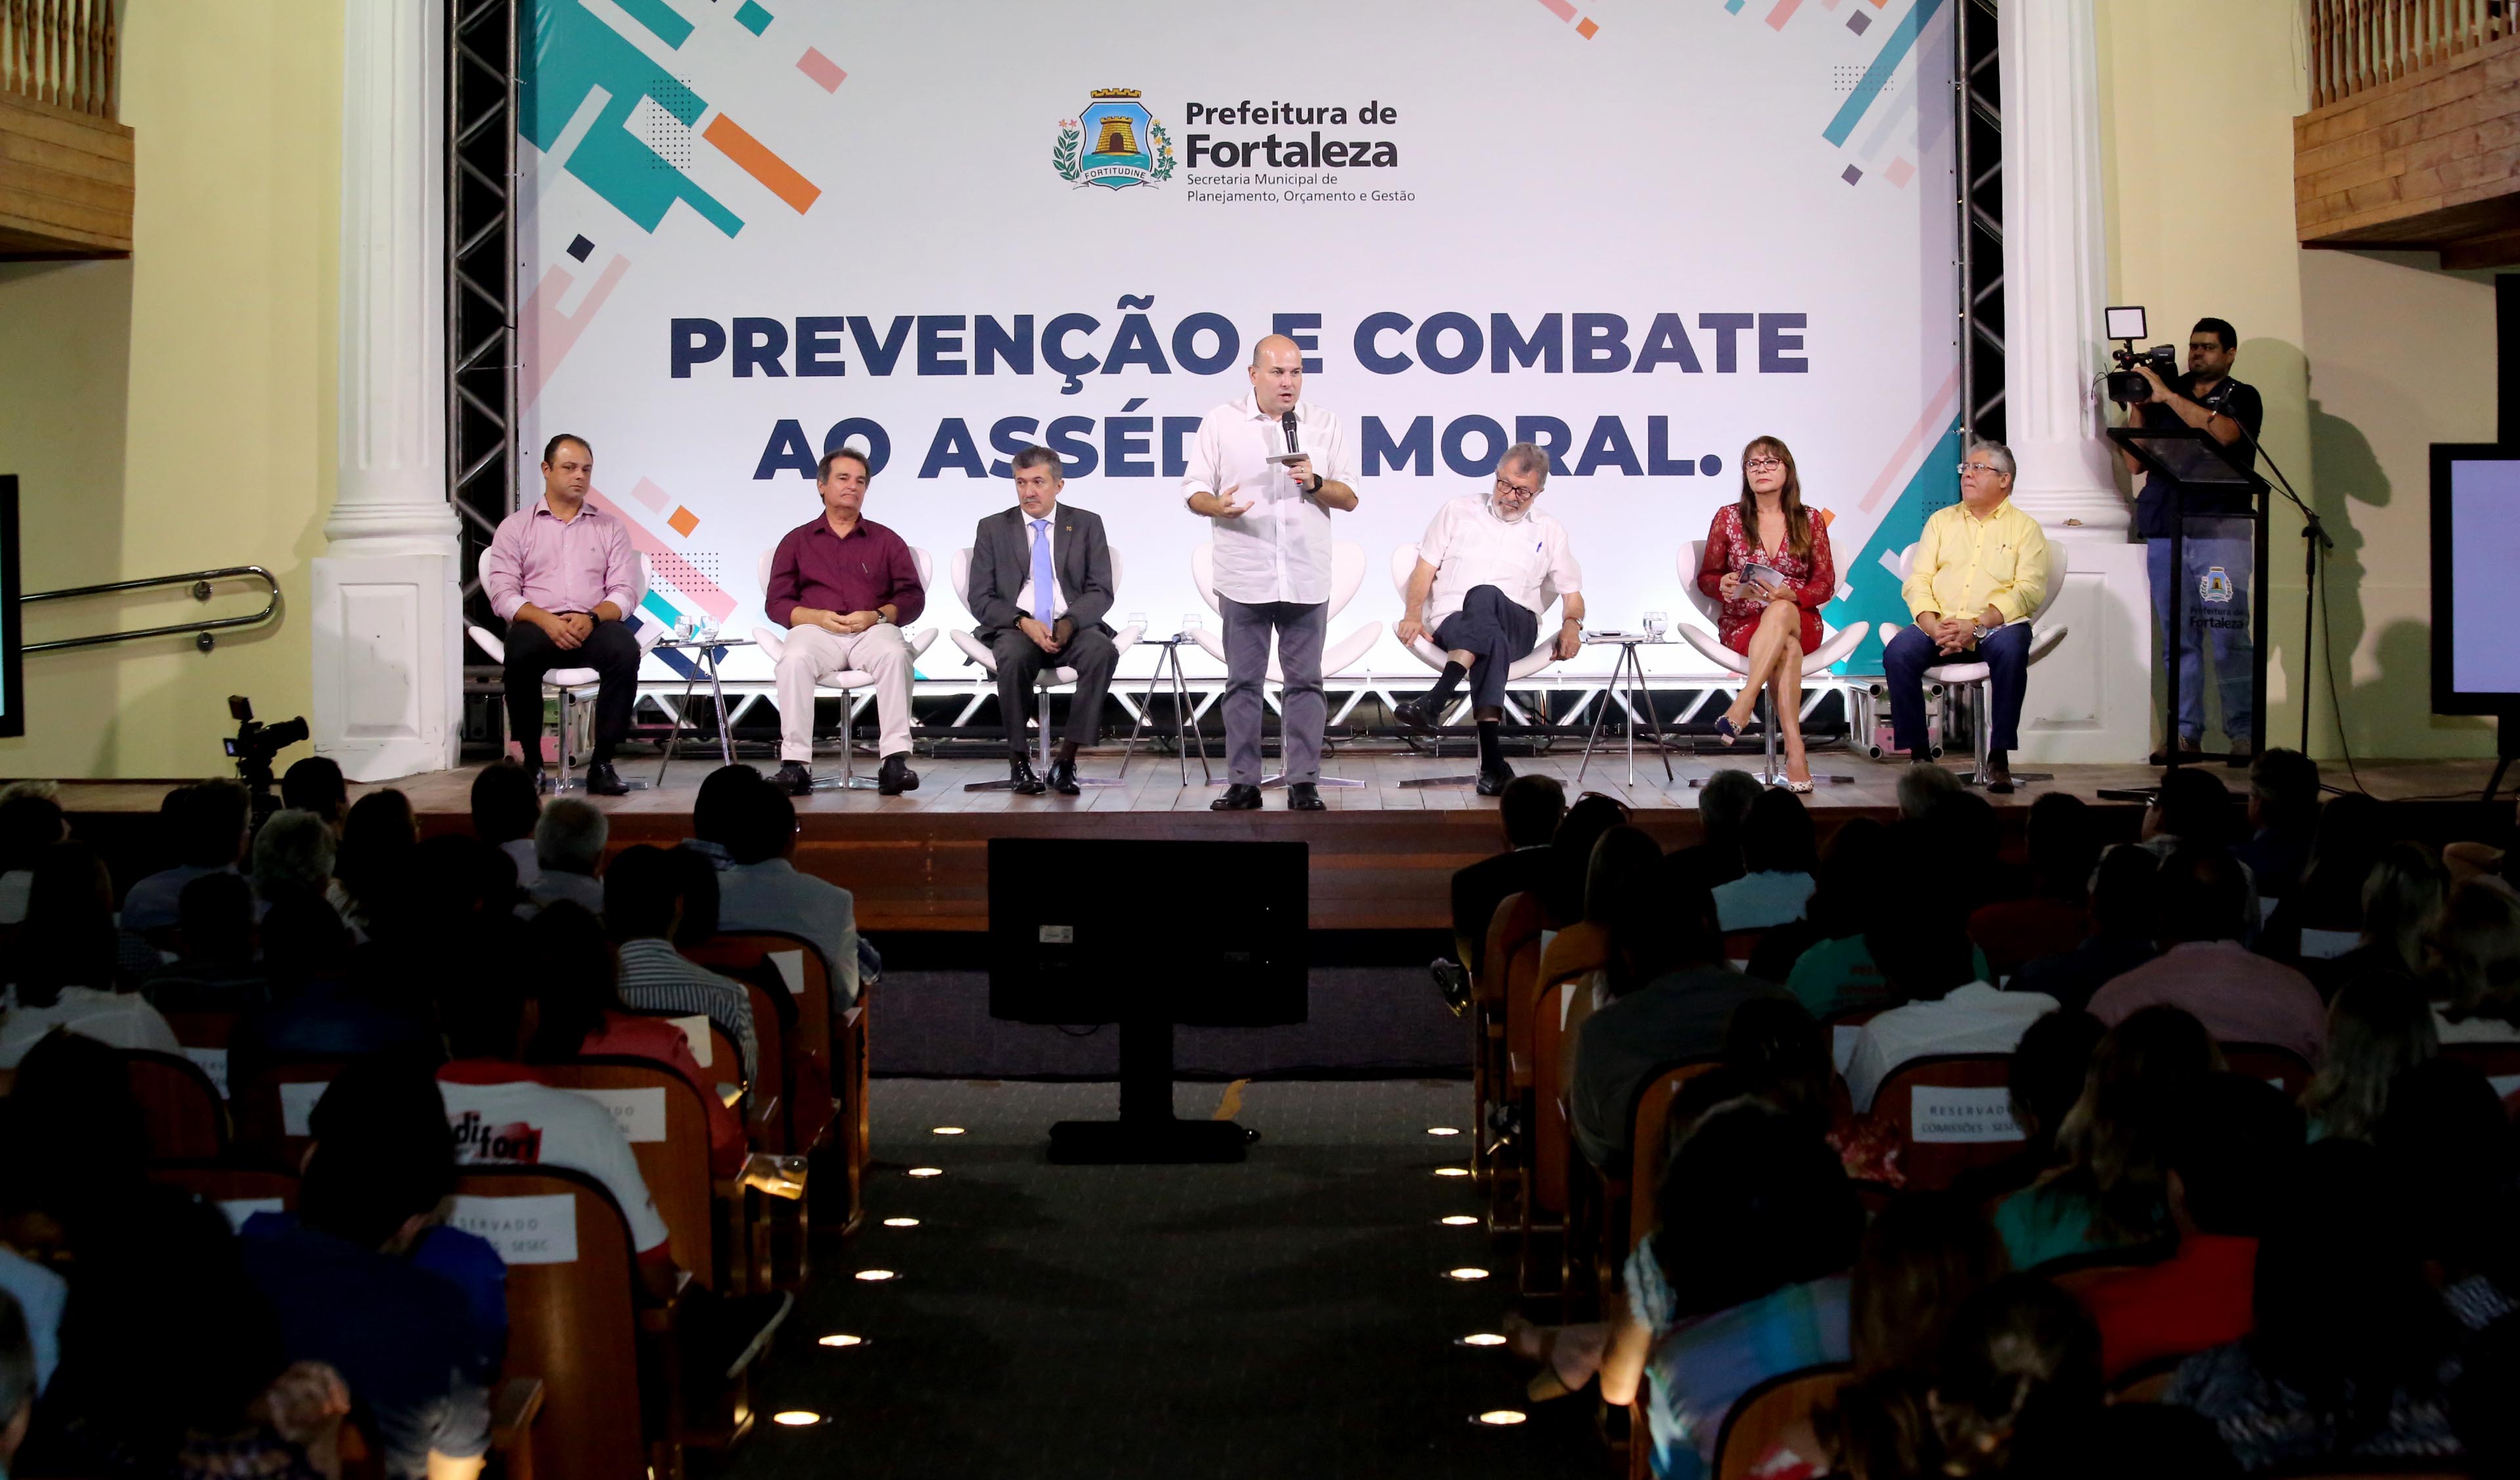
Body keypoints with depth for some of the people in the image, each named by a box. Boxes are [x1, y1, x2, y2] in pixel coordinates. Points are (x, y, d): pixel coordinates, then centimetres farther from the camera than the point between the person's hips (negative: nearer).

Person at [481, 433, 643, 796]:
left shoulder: (610, 528, 19)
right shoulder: (516, 527, 14)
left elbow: (624, 592, 7)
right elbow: (503, 595, 3)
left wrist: (591, 618, -14)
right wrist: (546, 620, -16)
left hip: (593, 626, 1)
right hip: (538, 625, -1)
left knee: (625, 649, -34)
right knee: (521, 652, -37)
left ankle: (602, 762, -29)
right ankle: (530, 762, -24)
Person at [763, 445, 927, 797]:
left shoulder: (886, 540, 20)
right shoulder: (797, 541, 20)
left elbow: (913, 597, 11)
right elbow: (776, 602, 11)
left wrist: (876, 616, -9)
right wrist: (818, 617, -8)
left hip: (873, 629, 0)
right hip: (816, 629, 0)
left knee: (895, 655, -35)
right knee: (795, 660, -35)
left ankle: (895, 761, -40)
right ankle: (795, 764, -37)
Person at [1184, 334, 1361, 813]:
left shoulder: (1325, 424, 9)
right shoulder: (1220, 423, 6)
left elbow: (1350, 499, 9)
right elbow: (1193, 490, 3)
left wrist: (1315, 483, -11)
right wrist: (1217, 505, -18)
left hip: (1306, 579, 1)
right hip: (1243, 577, -1)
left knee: (1305, 681, 1)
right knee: (1243, 682, 2)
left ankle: (1304, 783, 5)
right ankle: (1243, 783, 7)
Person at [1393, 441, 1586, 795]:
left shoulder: (1550, 532, 19)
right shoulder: (1458, 511, 16)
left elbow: (1572, 593, 18)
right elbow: (1424, 570, 13)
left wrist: (1571, 625, -5)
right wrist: (1413, 614, -5)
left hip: (1516, 628, 1)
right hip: (1451, 622, -1)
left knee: (1484, 595, -39)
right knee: (1490, 637, -41)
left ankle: (1433, 703, -55)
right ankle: (1492, 758, -57)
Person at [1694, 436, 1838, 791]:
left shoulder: (1809, 521, 7)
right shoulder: (1728, 518, 7)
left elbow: (1825, 585, 3)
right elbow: (1706, 577, 10)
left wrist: (1788, 595, -18)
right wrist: (1724, 585, -15)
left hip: (1799, 621, 1)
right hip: (1742, 622, -1)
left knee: (1779, 613, -39)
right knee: (1787, 650, -36)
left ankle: (1742, 707, -46)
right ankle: (1795, 752, -45)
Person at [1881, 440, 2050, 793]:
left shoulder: (2025, 527, 9)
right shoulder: (1941, 521, 18)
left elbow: (2028, 591, -5)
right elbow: (1917, 581, 8)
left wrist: (1976, 626, -18)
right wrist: (1934, 627, -12)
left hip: (1996, 626, -3)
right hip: (1940, 625, 3)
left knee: (2010, 650, -36)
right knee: (1897, 653, -26)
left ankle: (1999, 758, -28)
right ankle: (1919, 755, -18)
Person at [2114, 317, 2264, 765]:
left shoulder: (2241, 397, 8)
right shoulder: (2163, 398, 18)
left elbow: (2221, 432, -15)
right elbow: (2134, 463, 13)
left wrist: (2168, 395, -11)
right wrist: (2138, 407, 3)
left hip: (2221, 528, -4)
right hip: (2164, 528, 4)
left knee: (2229, 637, -9)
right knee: (2178, 640, 2)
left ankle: (2244, 735, -6)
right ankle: (2185, 734, 5)